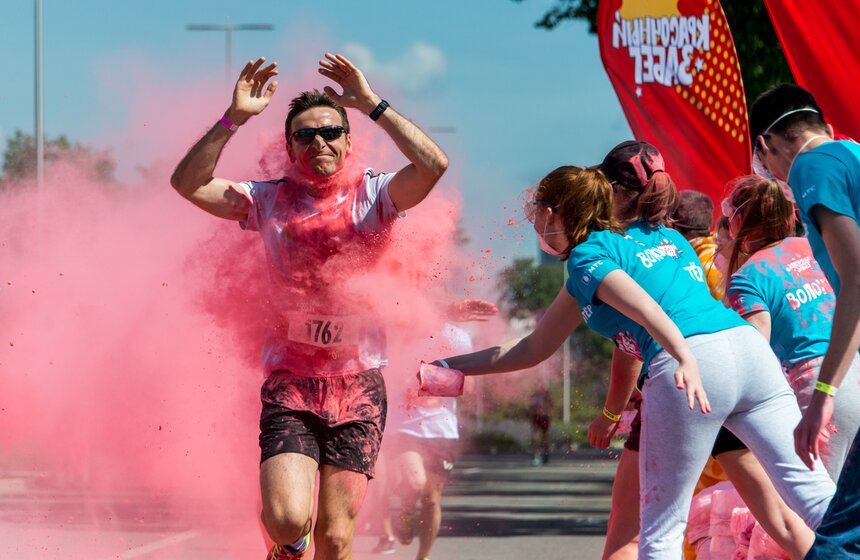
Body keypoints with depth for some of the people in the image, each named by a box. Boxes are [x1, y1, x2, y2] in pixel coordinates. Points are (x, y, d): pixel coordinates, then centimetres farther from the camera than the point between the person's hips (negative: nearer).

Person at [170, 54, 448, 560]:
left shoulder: (372, 195, 2)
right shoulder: (269, 200, 5)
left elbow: (434, 165, -16)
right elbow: (188, 183, -3)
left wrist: (372, 104, -14)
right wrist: (235, 118, -12)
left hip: (358, 386, 0)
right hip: (290, 385, 0)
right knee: (287, 518, -18)